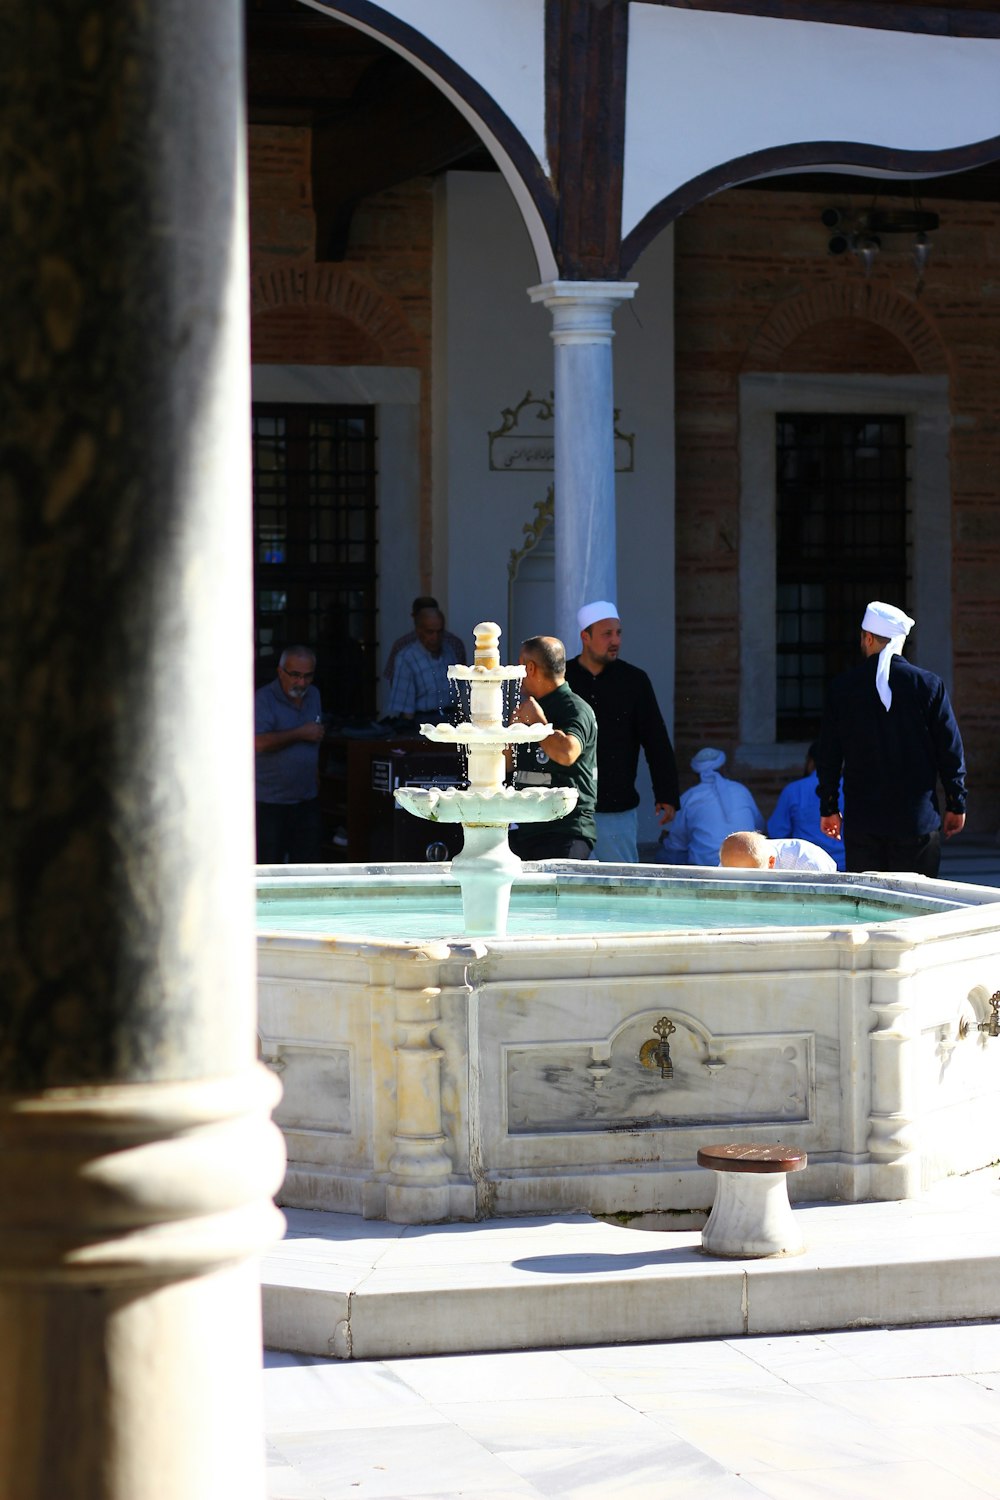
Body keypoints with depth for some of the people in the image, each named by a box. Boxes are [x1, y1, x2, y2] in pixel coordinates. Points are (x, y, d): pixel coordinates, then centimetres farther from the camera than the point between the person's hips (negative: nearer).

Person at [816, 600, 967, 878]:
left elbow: (828, 754, 4)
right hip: (917, 819, -1)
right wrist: (956, 805, 9)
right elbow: (951, 750, 0)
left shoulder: (841, 688, -1)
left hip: (861, 821, 1)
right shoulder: (929, 685, -3)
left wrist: (828, 808, 12)